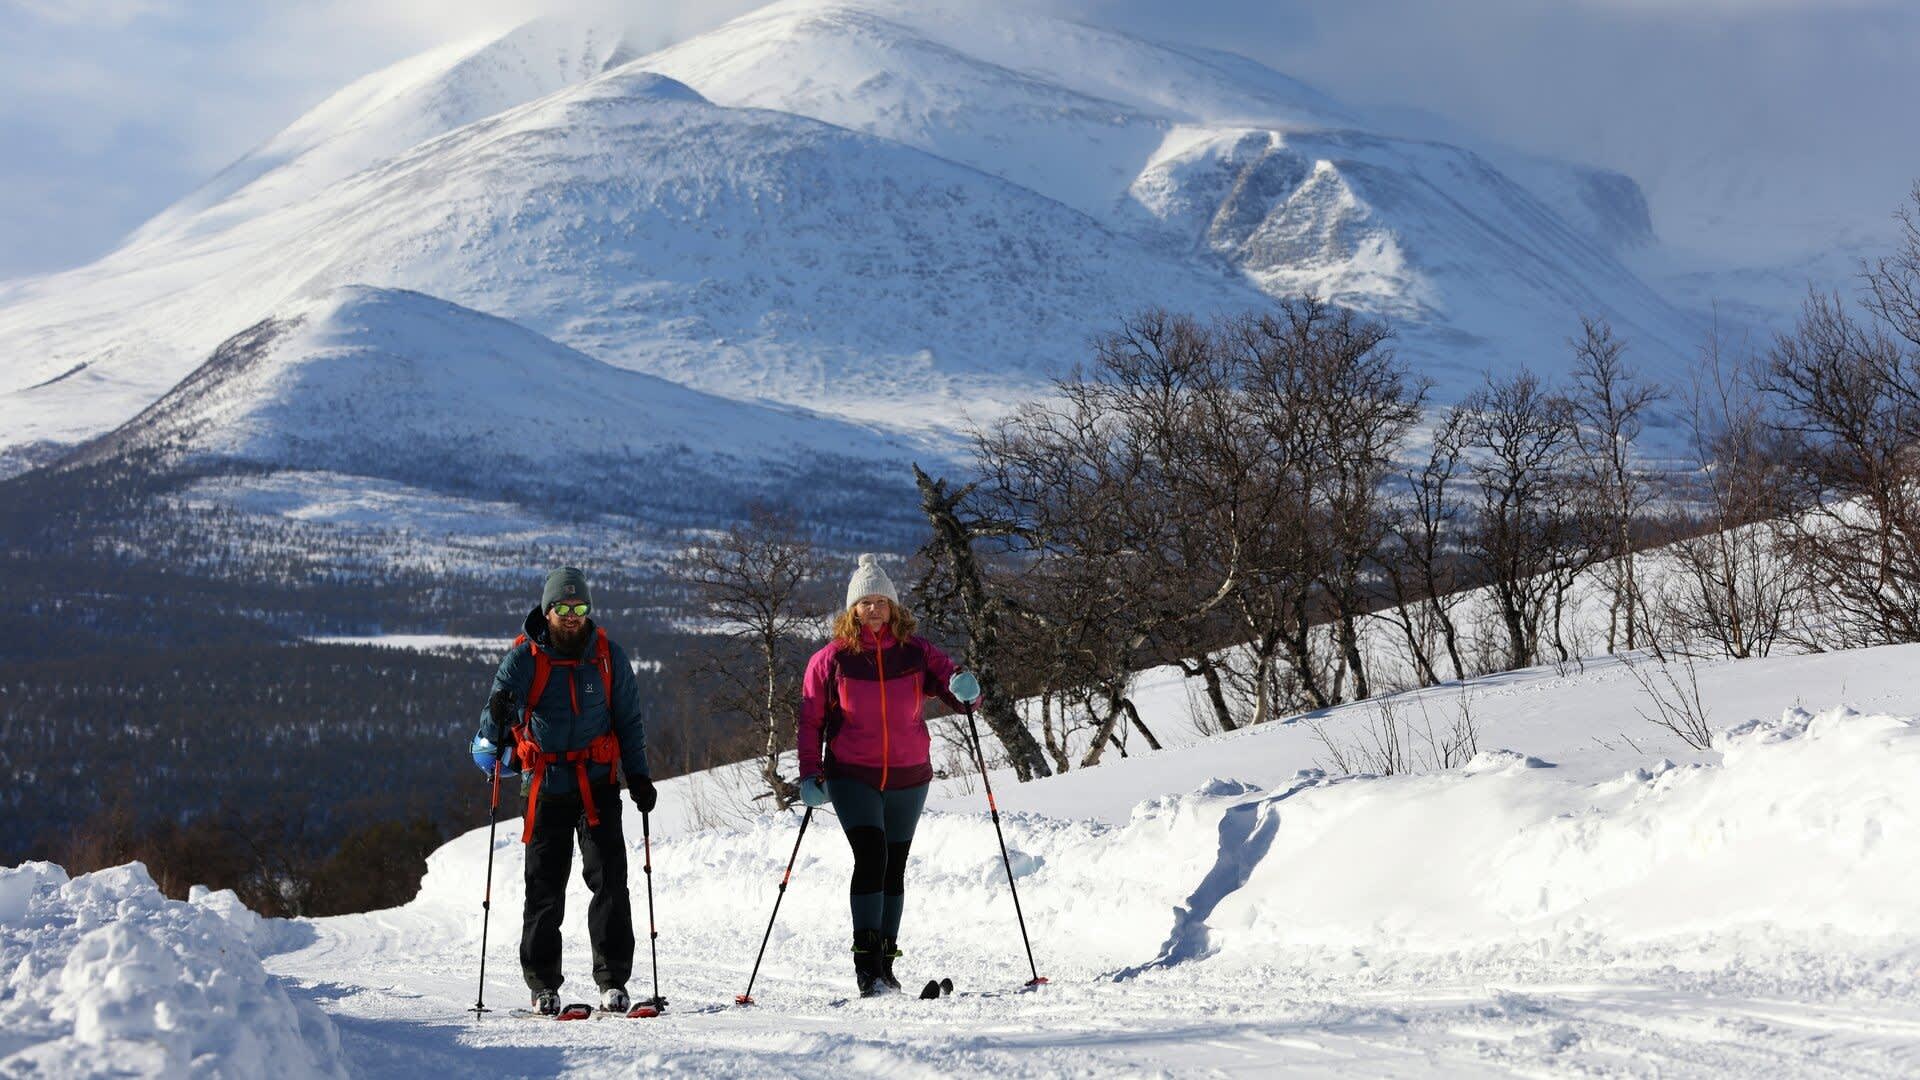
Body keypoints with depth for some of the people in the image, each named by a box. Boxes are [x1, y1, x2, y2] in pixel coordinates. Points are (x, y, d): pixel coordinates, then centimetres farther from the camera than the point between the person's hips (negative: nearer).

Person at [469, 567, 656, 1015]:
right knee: (544, 885, 0)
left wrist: (638, 775, 5)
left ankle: (613, 979, -2)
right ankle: (543, 984, 9)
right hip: (546, 785, -1)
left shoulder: (608, 655, 4)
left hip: (598, 783, 1)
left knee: (610, 879, -7)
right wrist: (497, 717, -36)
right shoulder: (525, 657, -2)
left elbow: (628, 719, 12)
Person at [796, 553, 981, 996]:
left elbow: (949, 679, 0)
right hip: (852, 777, -3)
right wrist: (810, 774, -4)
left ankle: (884, 963, 21)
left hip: (908, 777, 3)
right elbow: (810, 719, 3)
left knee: (894, 868, 10)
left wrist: (965, 690, -25)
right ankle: (866, 963, -19)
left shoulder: (915, 652, 1)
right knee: (871, 855, -19)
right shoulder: (831, 659, -2)